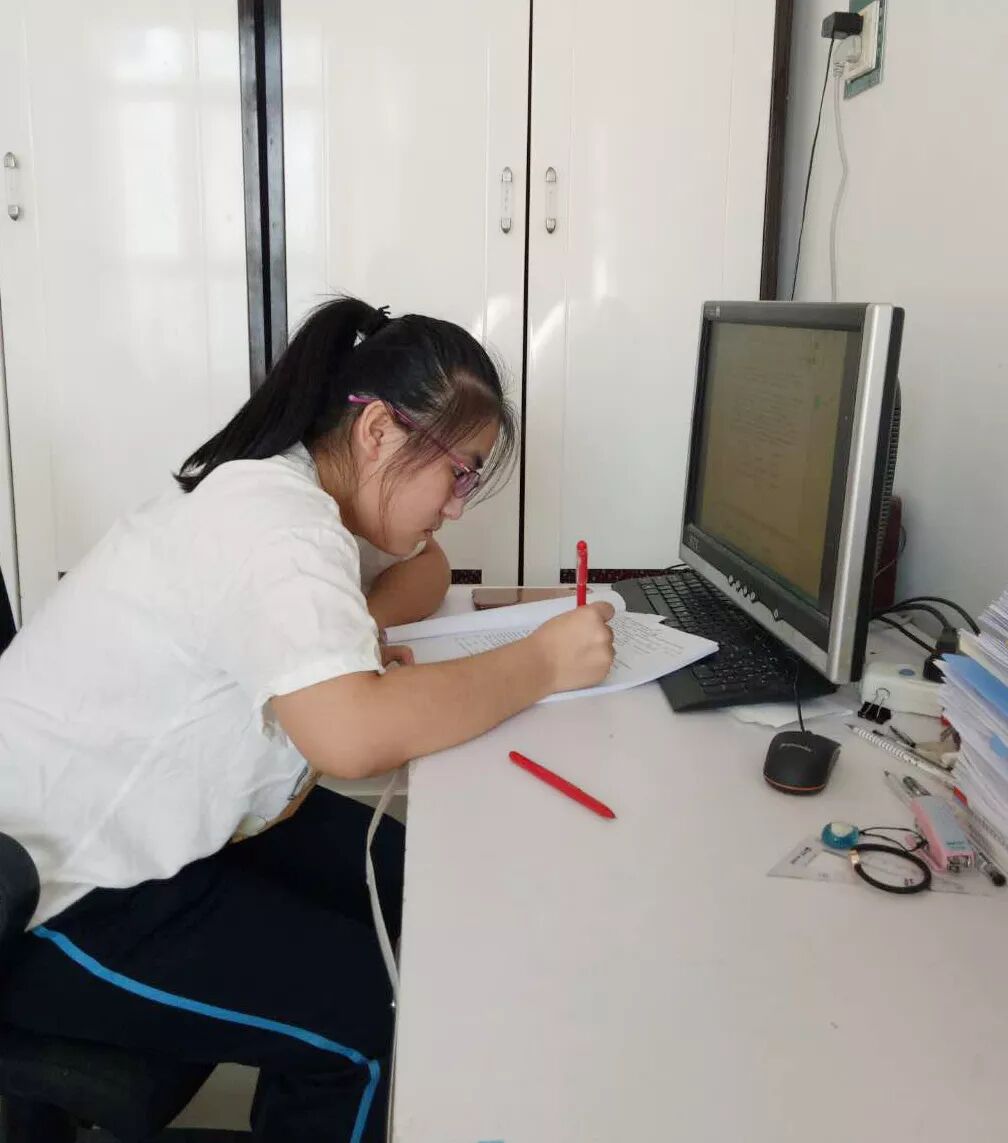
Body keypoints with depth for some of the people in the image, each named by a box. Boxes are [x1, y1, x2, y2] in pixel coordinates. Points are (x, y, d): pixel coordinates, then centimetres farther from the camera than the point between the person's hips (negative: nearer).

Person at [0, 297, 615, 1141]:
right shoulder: (275, 525, -28)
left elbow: (426, 568, 16)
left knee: (423, 900, 6)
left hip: (149, 824, 9)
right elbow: (355, 735, -43)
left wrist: (356, 634, -6)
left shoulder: (286, 484, 2)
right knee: (377, 1021, -16)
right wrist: (542, 663, -28)